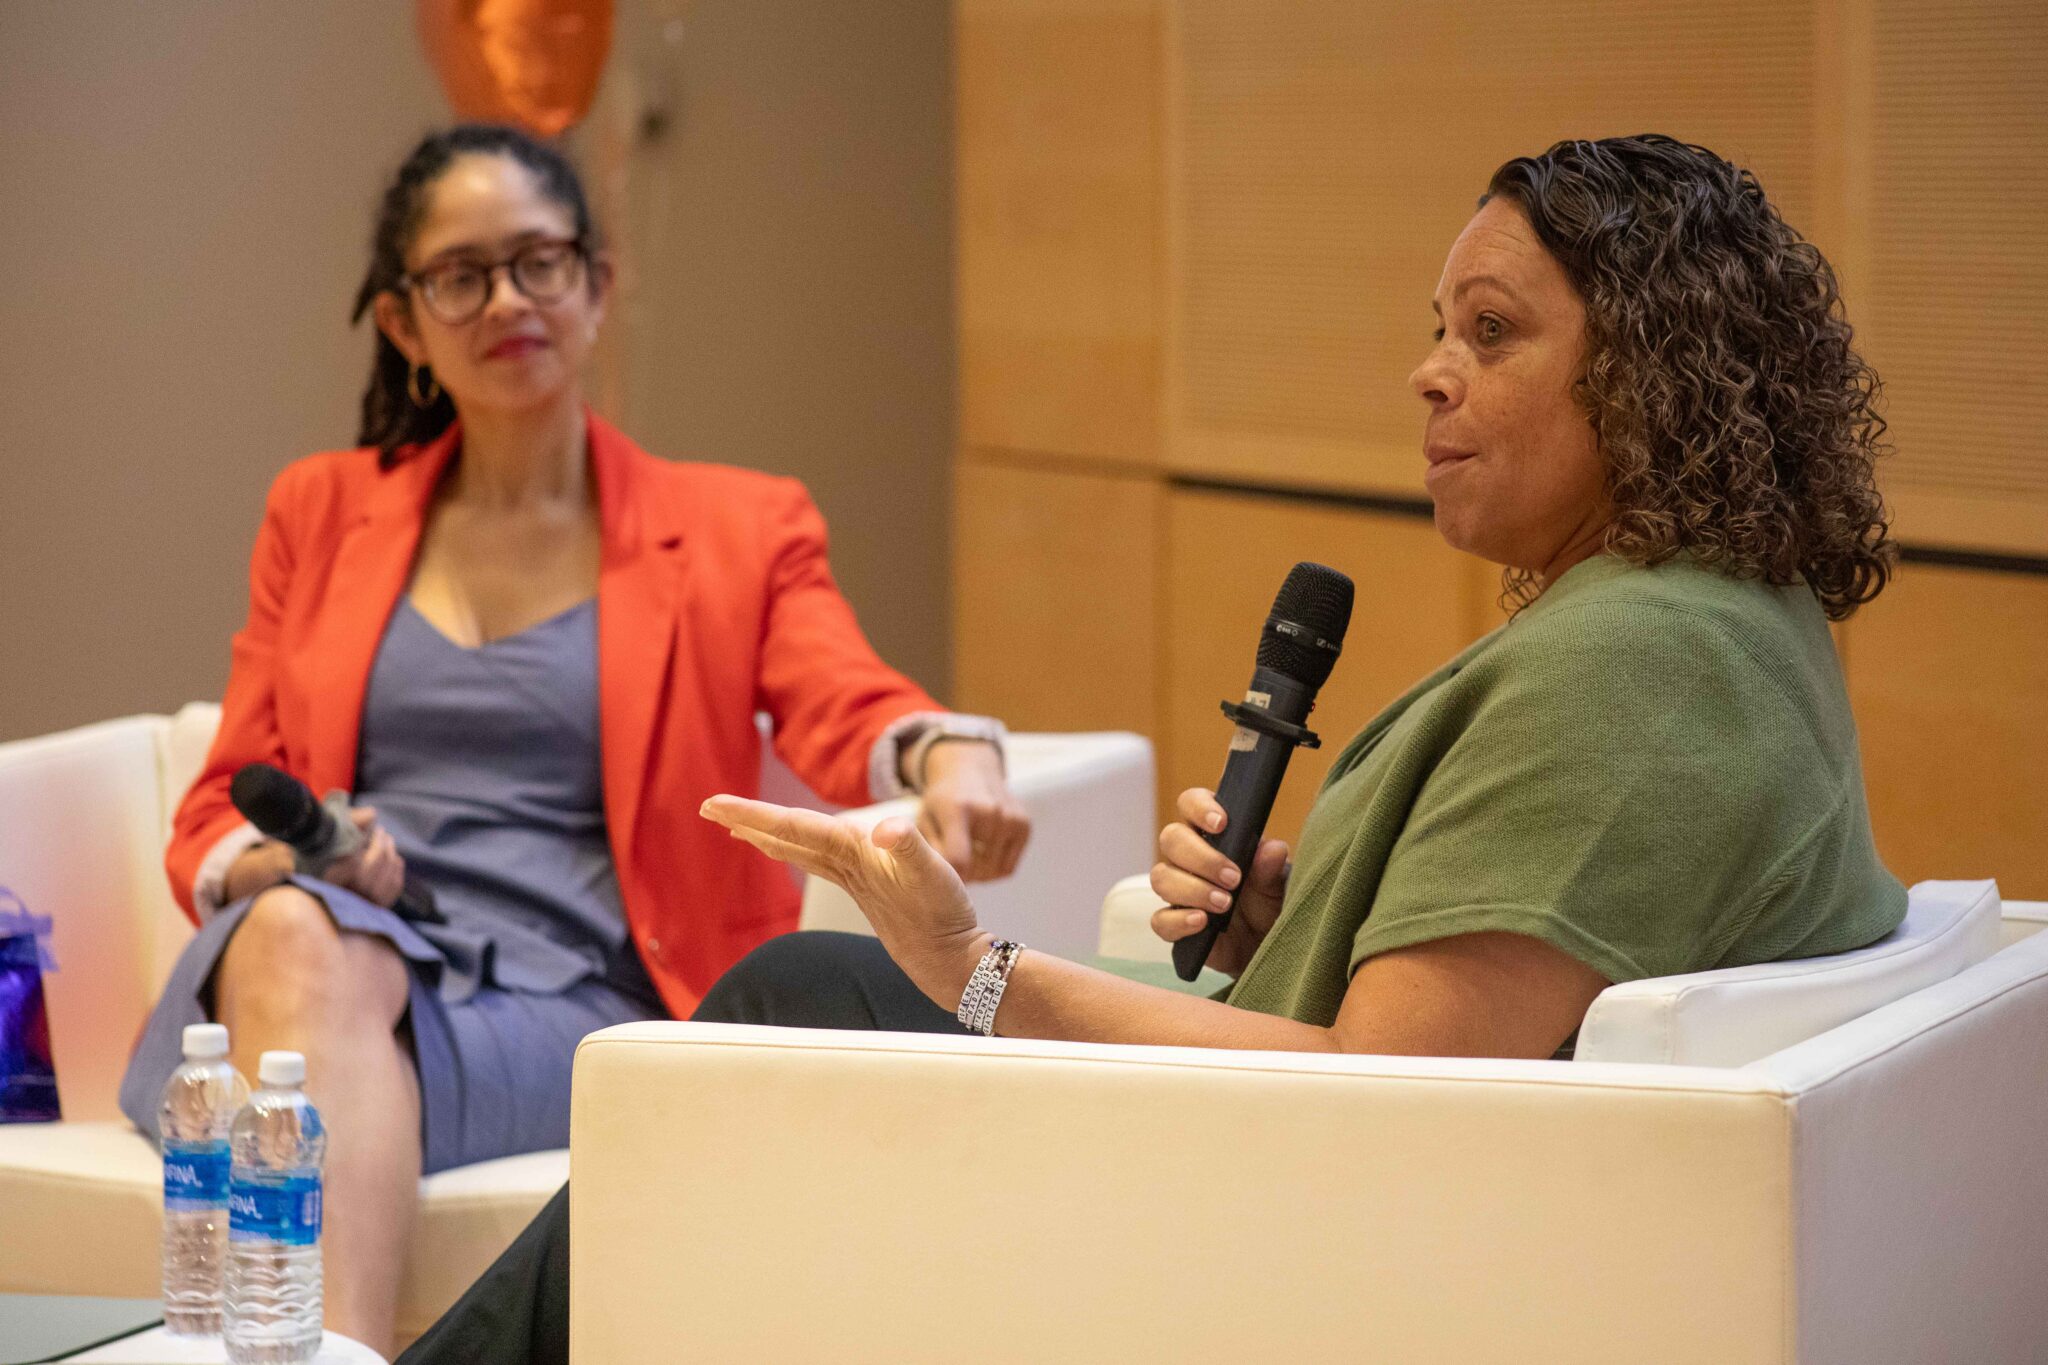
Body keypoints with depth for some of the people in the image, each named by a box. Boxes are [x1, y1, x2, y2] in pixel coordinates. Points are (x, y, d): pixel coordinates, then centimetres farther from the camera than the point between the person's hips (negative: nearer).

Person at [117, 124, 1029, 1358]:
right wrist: (277, 862, -5)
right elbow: (219, 813, 22)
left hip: (569, 995, -2)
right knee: (300, 932, -35)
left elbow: (847, 712, -3)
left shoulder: (735, 530, 17)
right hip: (312, 970, 2)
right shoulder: (322, 514, 23)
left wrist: (948, 758, -29)